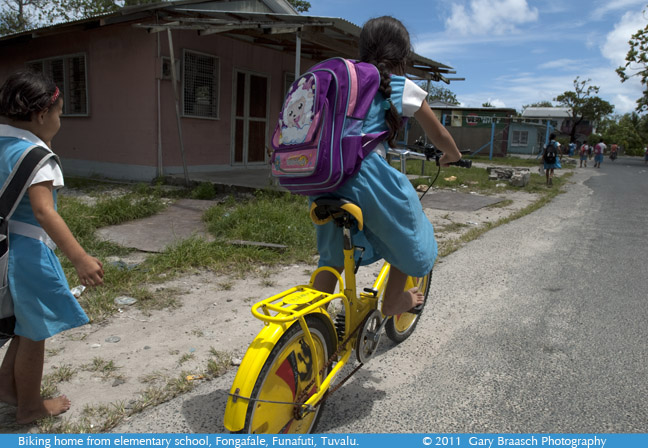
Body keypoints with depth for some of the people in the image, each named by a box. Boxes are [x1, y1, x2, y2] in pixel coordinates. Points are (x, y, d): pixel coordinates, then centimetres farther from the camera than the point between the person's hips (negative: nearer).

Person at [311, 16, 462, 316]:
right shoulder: (403, 87, 9)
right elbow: (439, 136, 20)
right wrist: (453, 155, 41)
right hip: (367, 173, -5)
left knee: (333, 253, 23)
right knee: (408, 234, 22)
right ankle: (392, 301, 35)